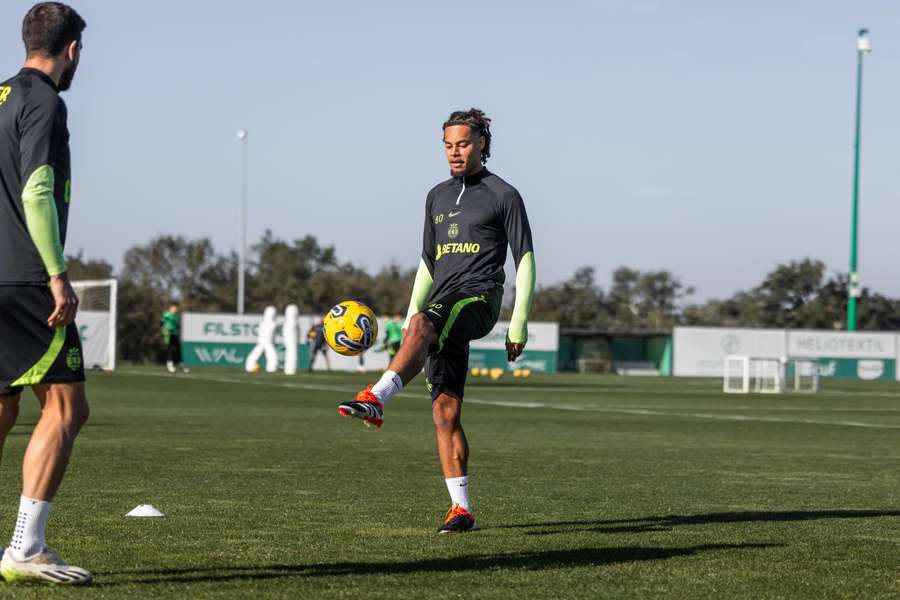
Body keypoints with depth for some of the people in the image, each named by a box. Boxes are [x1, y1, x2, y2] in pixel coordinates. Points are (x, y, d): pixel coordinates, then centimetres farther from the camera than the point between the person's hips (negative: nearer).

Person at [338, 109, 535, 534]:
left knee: (423, 325, -38)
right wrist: (409, 315, 15)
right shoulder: (437, 196, 20)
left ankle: (376, 400, -57)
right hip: (441, 309, 6)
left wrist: (519, 324, -7)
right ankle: (461, 509, -1)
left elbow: (525, 260, 0)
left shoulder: (502, 196, 2)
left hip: (478, 297, -6)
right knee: (444, 410, -3)